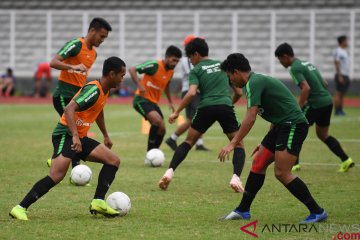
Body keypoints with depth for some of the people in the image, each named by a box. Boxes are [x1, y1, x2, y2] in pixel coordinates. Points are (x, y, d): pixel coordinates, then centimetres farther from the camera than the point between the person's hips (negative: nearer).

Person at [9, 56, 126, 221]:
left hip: (80, 137, 10)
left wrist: (106, 136, 42)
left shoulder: (104, 90, 11)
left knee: (114, 161, 1)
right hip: (66, 135, -10)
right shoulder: (94, 90, -18)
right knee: (57, 175, -24)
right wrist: (75, 136, -38)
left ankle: (98, 202, -4)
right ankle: (20, 208, -20)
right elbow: (69, 109, -30)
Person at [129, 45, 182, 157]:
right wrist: (140, 86, -31)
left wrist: (170, 102, 22)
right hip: (141, 99, -9)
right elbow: (132, 70, -20)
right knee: (157, 120, -29)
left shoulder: (171, 71, 7)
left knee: (161, 129, 4)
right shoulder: (154, 65, -18)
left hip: (154, 102, 9)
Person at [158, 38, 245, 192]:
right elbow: (238, 92, 21)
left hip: (206, 108, -1)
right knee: (238, 144, 12)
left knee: (189, 141, 17)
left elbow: (191, 93, -6)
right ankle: (236, 177, -11)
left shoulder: (196, 70, 11)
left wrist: (176, 112, 1)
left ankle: (170, 172, 3)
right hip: (225, 107, 1)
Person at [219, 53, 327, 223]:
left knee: (282, 173, -12)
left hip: (293, 125, -10)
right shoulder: (258, 80, 18)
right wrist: (267, 143, 30)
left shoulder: (254, 83, -13)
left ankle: (317, 212, -6)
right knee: (258, 163, 9)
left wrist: (233, 144, -20)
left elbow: (250, 118, -22)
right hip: (282, 126, 10)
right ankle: (243, 210, 16)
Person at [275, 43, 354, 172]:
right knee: (323, 135, 20)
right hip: (327, 100, 9)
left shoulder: (295, 68, -11)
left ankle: (294, 163, 7)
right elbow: (324, 84, 20)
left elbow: (306, 88, -22)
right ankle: (346, 160, 12)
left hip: (315, 104, -9)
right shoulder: (307, 63, 18)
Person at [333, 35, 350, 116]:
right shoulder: (338, 51, -11)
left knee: (342, 94, 10)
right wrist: (340, 76, -21)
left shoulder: (345, 51, 17)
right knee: (338, 93, -8)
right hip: (341, 75, -9)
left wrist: (347, 76, 19)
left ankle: (340, 110, 13)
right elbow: (337, 64, -17)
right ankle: (337, 111, -8)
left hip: (345, 76, 9)